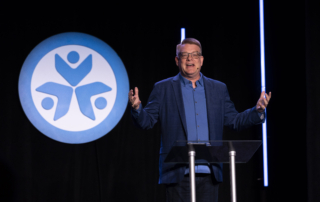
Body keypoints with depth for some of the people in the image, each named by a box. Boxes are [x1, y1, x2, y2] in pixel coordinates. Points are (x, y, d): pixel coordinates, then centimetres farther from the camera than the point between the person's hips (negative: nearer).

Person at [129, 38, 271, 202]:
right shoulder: (163, 89, 6)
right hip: (179, 174, -2)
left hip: (209, 174, 3)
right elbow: (146, 122, 2)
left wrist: (258, 110, -2)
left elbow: (234, 121, 14)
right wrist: (137, 108, -19)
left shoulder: (219, 89, 14)